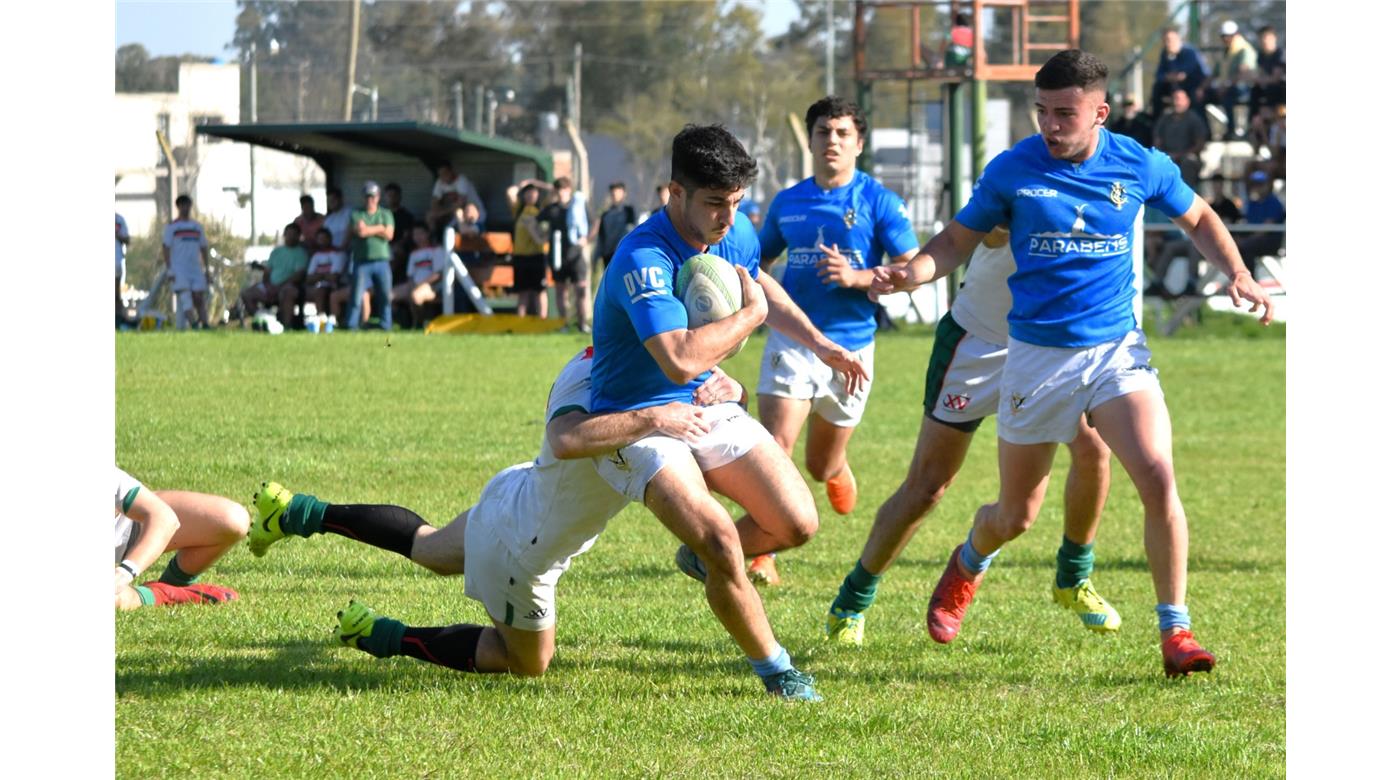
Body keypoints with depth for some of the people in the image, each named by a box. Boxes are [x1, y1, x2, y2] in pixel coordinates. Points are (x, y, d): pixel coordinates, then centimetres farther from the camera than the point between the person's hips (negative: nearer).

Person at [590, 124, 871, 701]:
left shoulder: (735, 234, -2)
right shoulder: (643, 260, -29)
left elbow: (760, 285, 25)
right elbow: (681, 360, -42)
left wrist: (820, 344, 18)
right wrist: (750, 315, -26)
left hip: (708, 408, 8)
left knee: (797, 524, -3)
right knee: (722, 542, -24)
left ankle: (703, 557, 27)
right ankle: (773, 669, -4)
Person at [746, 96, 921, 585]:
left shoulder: (879, 202, -3)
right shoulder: (787, 204, 7)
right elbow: (759, 260, 23)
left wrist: (856, 277, -21)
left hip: (850, 346, -1)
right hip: (791, 339, 1)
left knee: (822, 467, 12)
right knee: (774, 447, -18)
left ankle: (838, 470, 50)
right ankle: (760, 555, -10)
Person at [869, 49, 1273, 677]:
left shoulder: (1140, 166, -3)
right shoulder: (1011, 170, -5)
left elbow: (1198, 220, 15)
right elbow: (958, 241, 6)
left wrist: (1237, 275, -2)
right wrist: (908, 274, -13)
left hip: (1117, 350, 0)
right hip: (1037, 358, 0)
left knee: (1158, 477, -21)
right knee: (1015, 516, 9)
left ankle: (1176, 633, -9)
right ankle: (967, 566, 46)